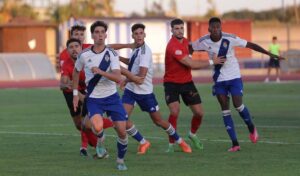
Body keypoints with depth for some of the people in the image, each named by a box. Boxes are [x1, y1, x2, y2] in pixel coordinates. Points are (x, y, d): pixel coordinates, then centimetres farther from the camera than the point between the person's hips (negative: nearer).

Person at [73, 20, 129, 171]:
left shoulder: (111, 54, -8)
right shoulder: (84, 55, -5)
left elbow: (118, 78, -20)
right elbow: (76, 71, 15)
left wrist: (101, 72, -34)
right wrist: (75, 93, 13)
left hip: (111, 97, 1)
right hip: (93, 99, -1)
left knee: (122, 130, -6)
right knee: (97, 127, -28)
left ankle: (120, 160, 20)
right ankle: (100, 142, 9)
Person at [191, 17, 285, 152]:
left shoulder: (230, 39, -17)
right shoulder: (203, 42, -10)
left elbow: (250, 45, -14)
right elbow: (190, 48, 8)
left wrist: (270, 54, -16)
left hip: (234, 76, -2)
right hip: (219, 79, 2)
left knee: (238, 105, -10)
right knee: (225, 109, -2)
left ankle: (251, 128, 22)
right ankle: (235, 144, 0)